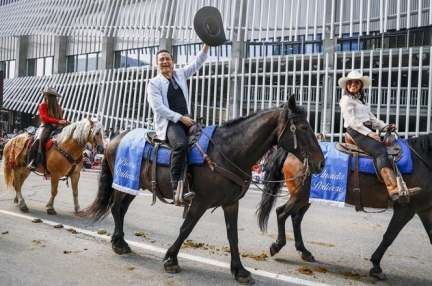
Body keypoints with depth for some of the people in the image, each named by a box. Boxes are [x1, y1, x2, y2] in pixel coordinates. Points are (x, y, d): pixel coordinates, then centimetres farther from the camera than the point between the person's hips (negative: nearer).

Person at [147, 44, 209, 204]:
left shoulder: (180, 74, 20)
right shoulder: (154, 83, 4)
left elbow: (198, 63, 19)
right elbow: (158, 107, -8)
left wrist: (207, 44, 6)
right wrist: (180, 117, -16)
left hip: (186, 119, 6)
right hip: (168, 122, -6)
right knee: (181, 144, -35)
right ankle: (176, 188, -37)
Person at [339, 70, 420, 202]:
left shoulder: (360, 100, 27)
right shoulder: (347, 99, 0)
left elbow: (371, 117, 23)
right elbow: (352, 120, -12)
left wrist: (384, 126, 7)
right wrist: (369, 132, -19)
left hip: (367, 131, 9)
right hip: (356, 132, -9)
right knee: (381, 151, -26)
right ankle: (393, 189, -36)